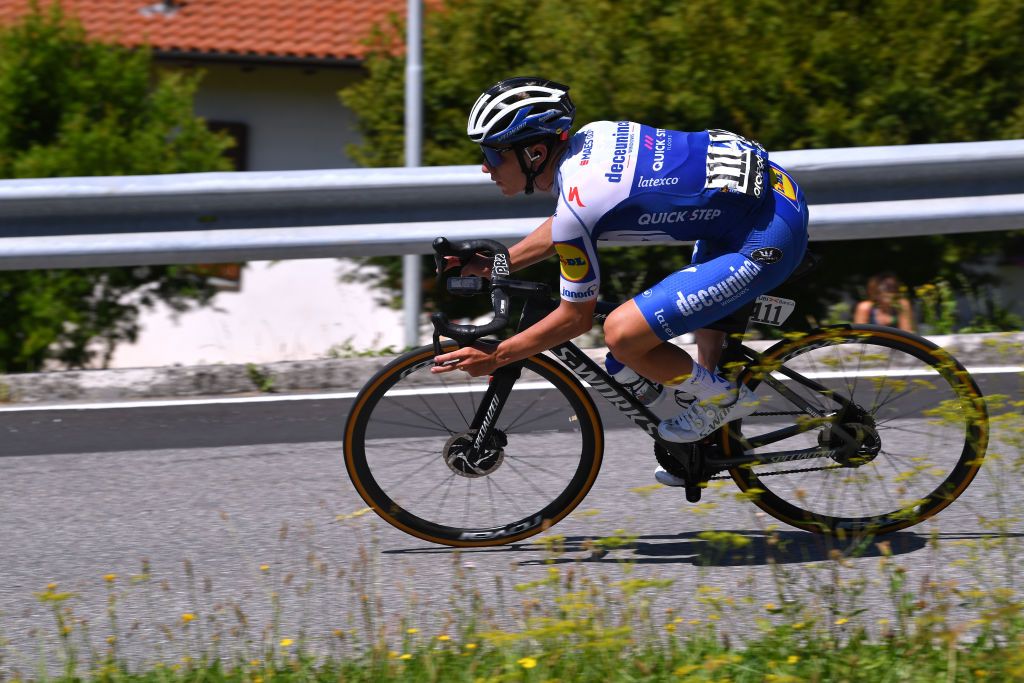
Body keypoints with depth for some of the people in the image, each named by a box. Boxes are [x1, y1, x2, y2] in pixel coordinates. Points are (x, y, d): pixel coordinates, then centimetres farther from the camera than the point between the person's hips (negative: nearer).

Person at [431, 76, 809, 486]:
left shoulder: (579, 202, -20)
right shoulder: (586, 139, 5)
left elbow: (575, 318, -8)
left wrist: (495, 357, 0)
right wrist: (496, 265, 23)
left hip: (767, 238, -10)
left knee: (622, 334, -15)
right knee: (700, 298, 36)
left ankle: (724, 400, 9)